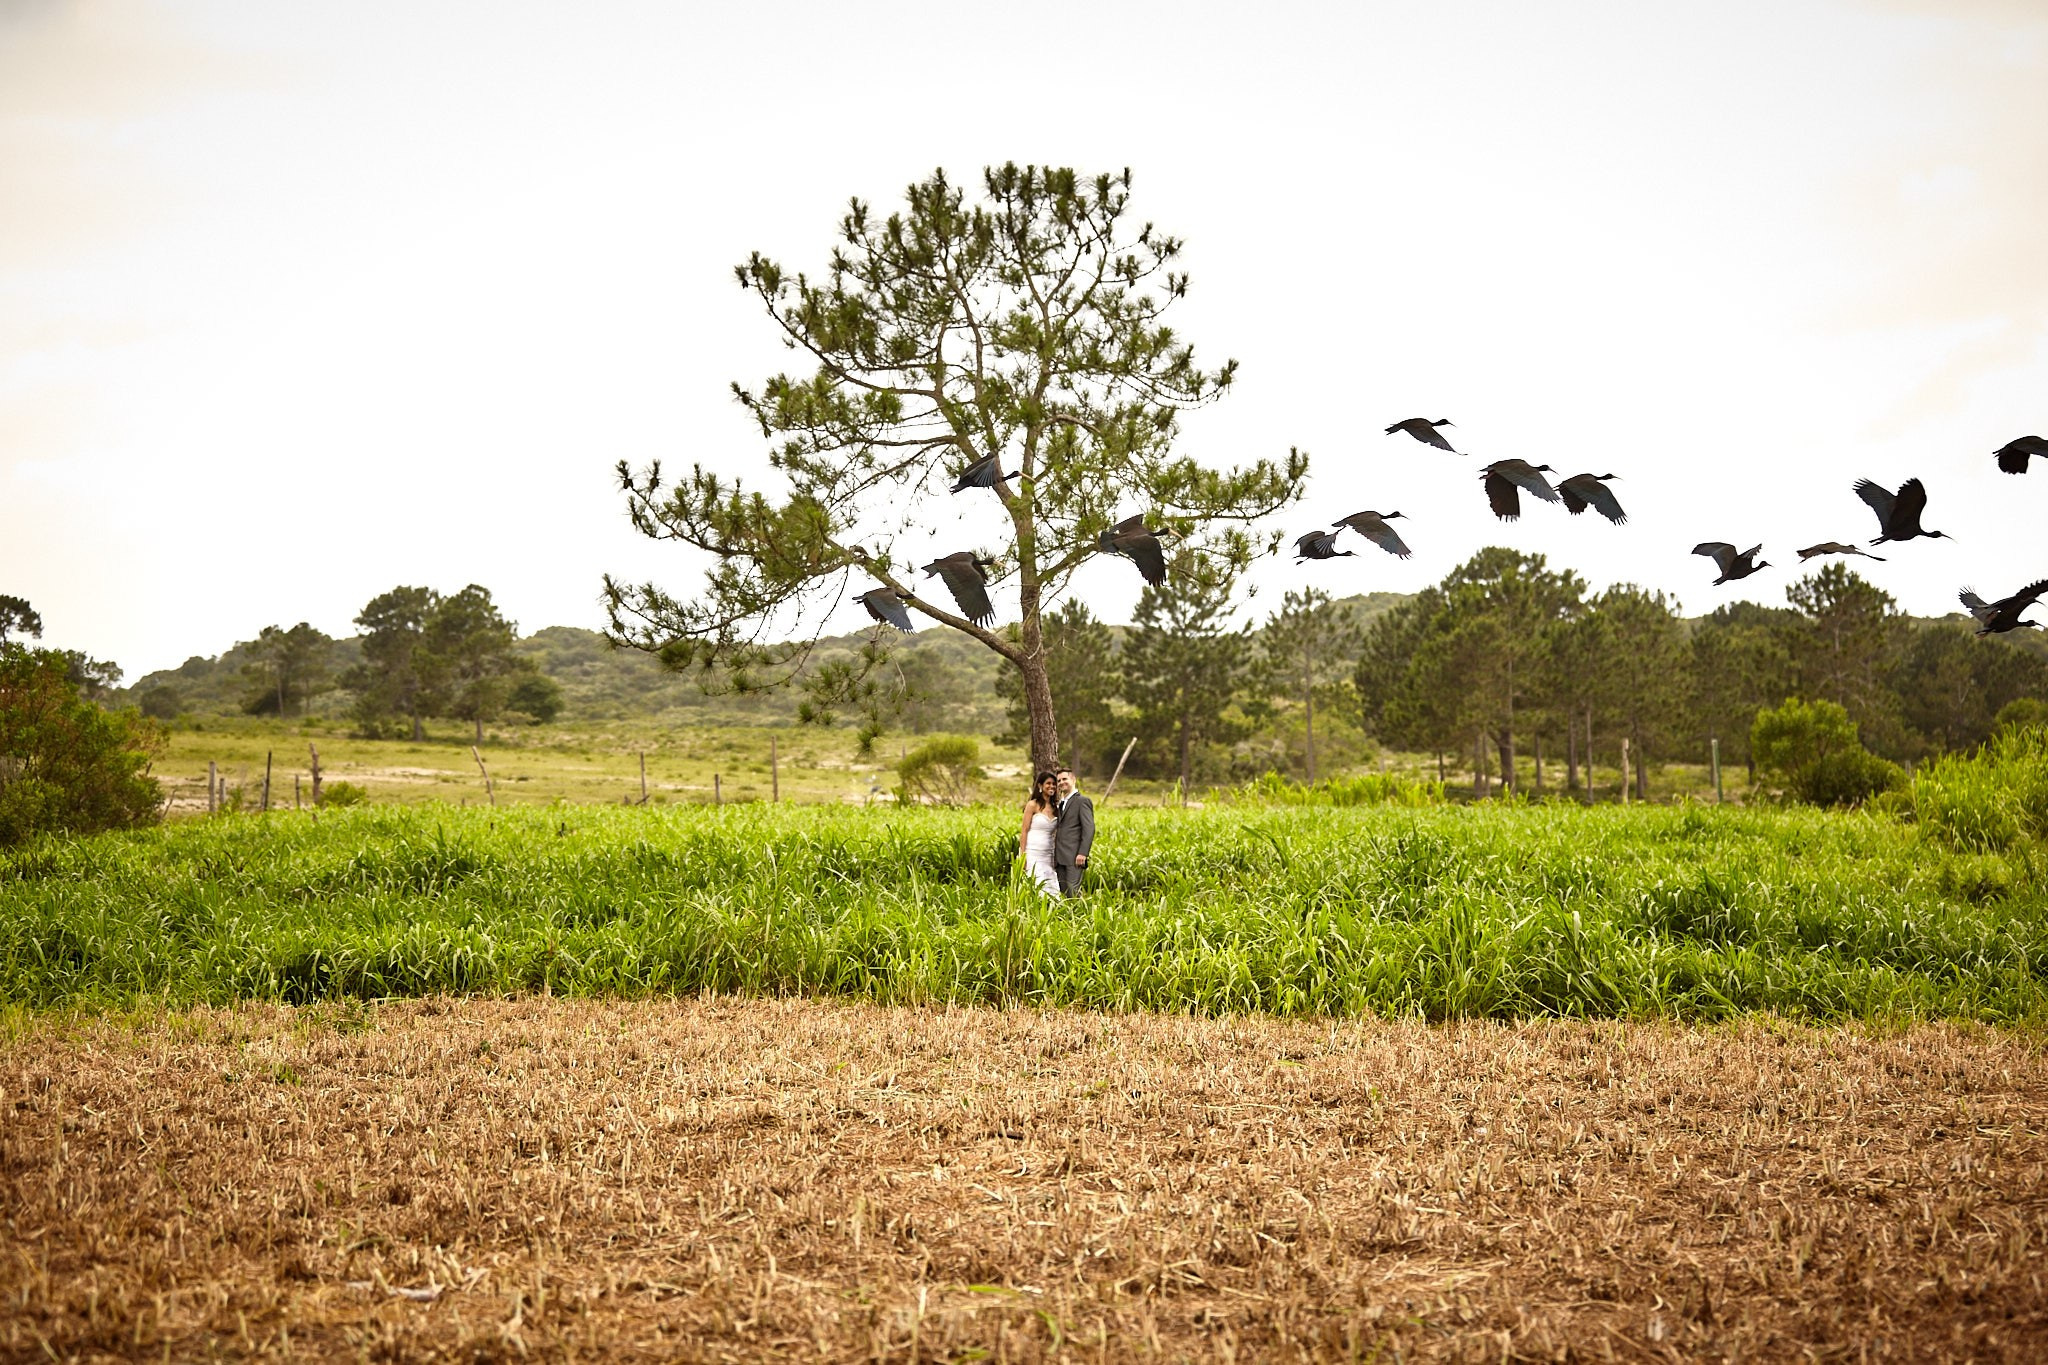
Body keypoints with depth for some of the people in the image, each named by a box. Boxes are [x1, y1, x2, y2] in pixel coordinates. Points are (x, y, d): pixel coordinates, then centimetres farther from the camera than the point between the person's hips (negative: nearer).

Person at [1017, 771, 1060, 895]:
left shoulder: (1055, 808, 14)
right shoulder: (1033, 805, -2)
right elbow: (1024, 831, -5)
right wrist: (1022, 855, -12)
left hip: (1048, 855, 5)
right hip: (1032, 853, -5)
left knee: (1051, 890, -2)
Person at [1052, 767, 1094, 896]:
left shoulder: (1082, 801, -4)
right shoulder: (1062, 803, 23)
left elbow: (1089, 829, -12)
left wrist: (1083, 853, -20)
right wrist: (1055, 856, 13)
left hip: (1074, 857, -8)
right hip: (1061, 858, 8)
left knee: (1073, 890, -13)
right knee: (1063, 890, 5)